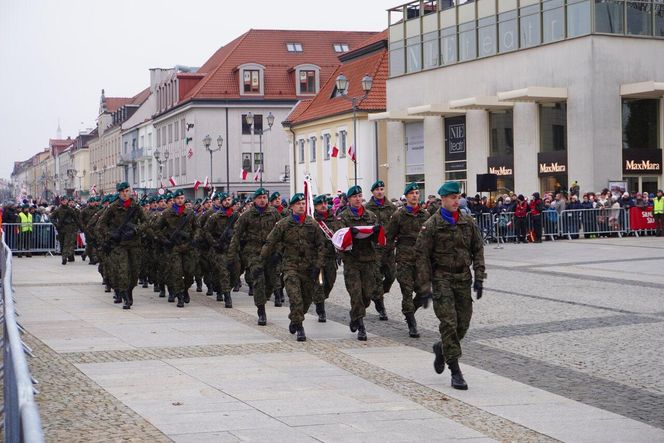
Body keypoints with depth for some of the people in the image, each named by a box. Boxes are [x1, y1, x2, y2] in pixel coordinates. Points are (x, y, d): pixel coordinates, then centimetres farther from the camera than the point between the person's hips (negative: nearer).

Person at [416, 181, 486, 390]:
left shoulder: (468, 222, 7)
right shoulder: (431, 225, -6)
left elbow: (478, 250, 11)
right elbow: (422, 256, -5)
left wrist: (479, 278, 3)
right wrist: (425, 285, -9)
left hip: (463, 278, 4)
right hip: (442, 278, -4)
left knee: (463, 324, 4)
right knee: (449, 322, -9)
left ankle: (442, 348, 34)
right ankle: (455, 372, -5)